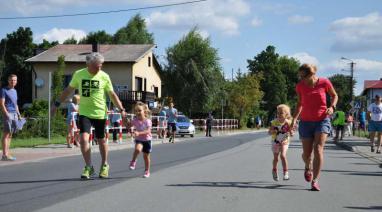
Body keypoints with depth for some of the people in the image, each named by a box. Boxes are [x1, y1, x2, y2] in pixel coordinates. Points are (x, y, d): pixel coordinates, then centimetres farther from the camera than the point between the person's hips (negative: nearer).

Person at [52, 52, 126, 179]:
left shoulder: (104, 77, -4)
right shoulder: (79, 74, -1)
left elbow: (112, 95, 4)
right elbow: (69, 90, 11)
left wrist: (121, 109, -3)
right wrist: (57, 104, 11)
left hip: (100, 113, -1)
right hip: (84, 113, 1)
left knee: (101, 140, 9)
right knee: (83, 138, -14)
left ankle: (104, 165, 30)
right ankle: (89, 167, -2)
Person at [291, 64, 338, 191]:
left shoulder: (324, 83, -9)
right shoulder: (300, 86, -3)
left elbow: (334, 96, 8)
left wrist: (332, 107, -11)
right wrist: (294, 119, 2)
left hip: (322, 120, -2)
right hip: (306, 122, 2)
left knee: (318, 149, -18)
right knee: (306, 154, 5)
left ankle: (315, 180, -15)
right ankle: (308, 167, 40)